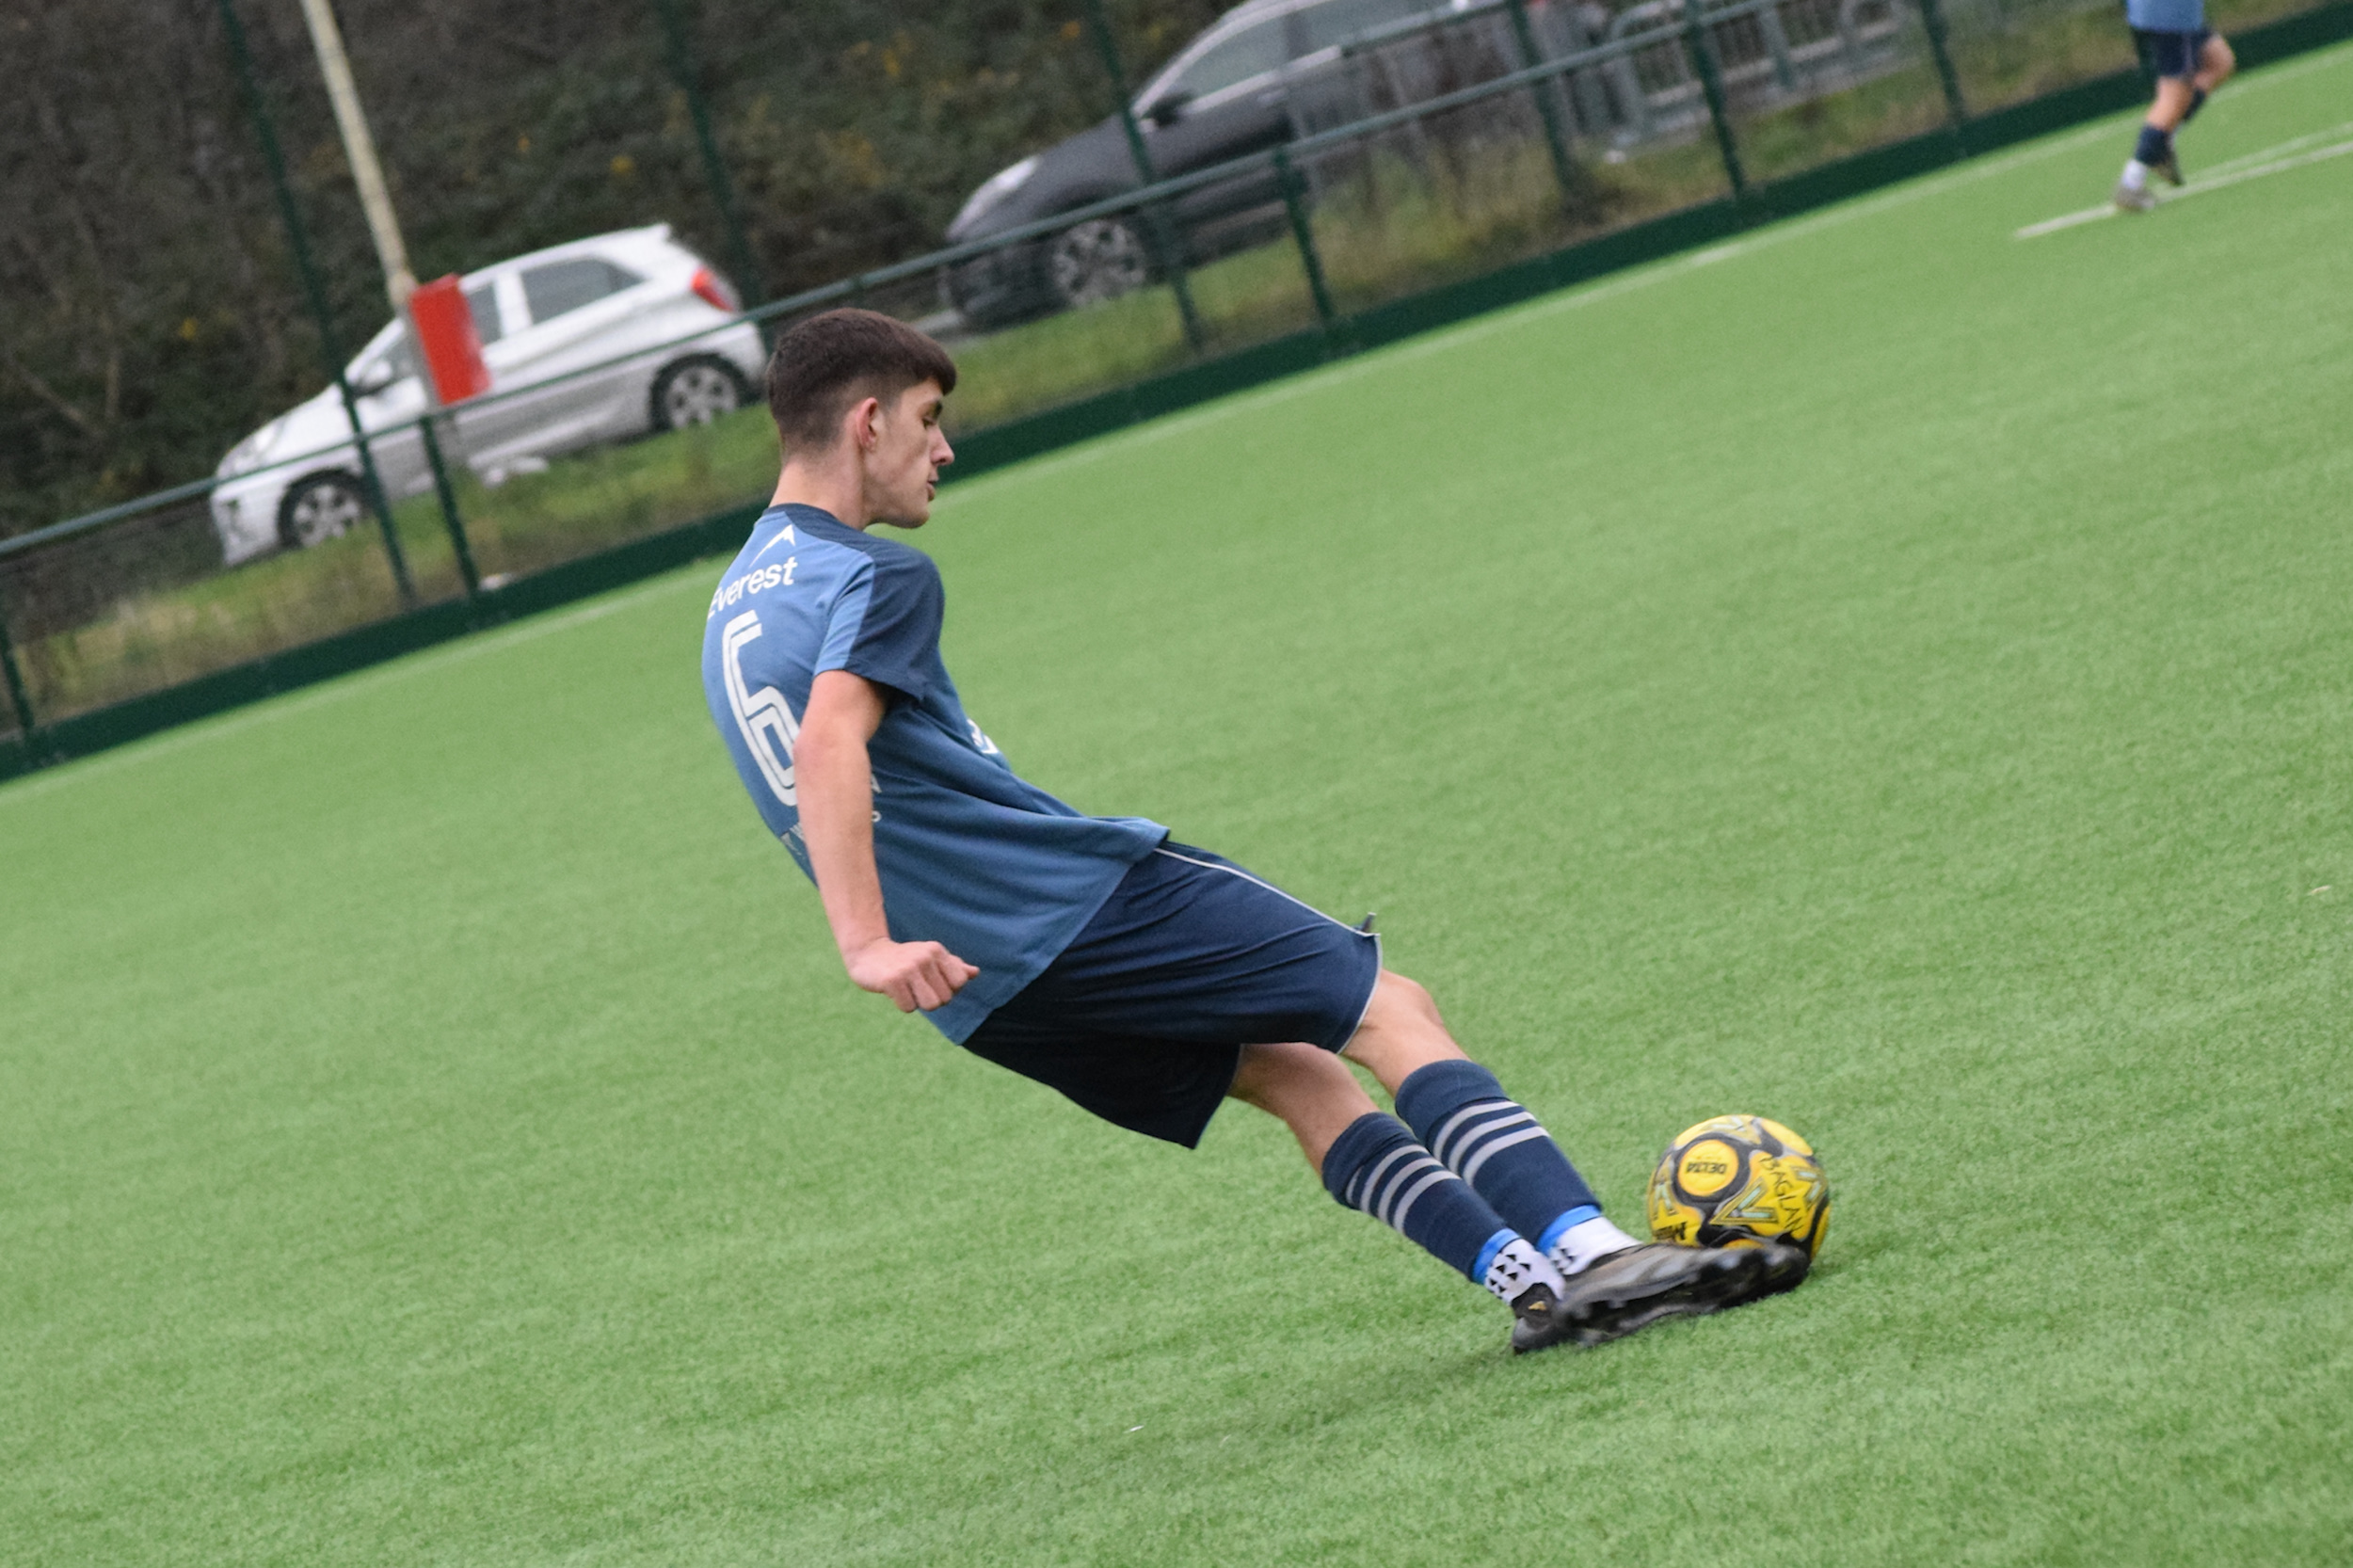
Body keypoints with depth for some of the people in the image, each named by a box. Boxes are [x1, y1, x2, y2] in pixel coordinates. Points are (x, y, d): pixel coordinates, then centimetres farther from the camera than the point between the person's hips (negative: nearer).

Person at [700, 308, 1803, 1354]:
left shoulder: (738, 605, 18)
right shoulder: (876, 578, -11)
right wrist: (868, 946, -33)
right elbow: (829, 745, -26)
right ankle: (1591, 1254, -15)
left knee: (1299, 1074, 14)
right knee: (1391, 1012, -4)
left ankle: (1530, 1281, 5)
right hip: (1076, 898, -9)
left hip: (987, 990, 9)